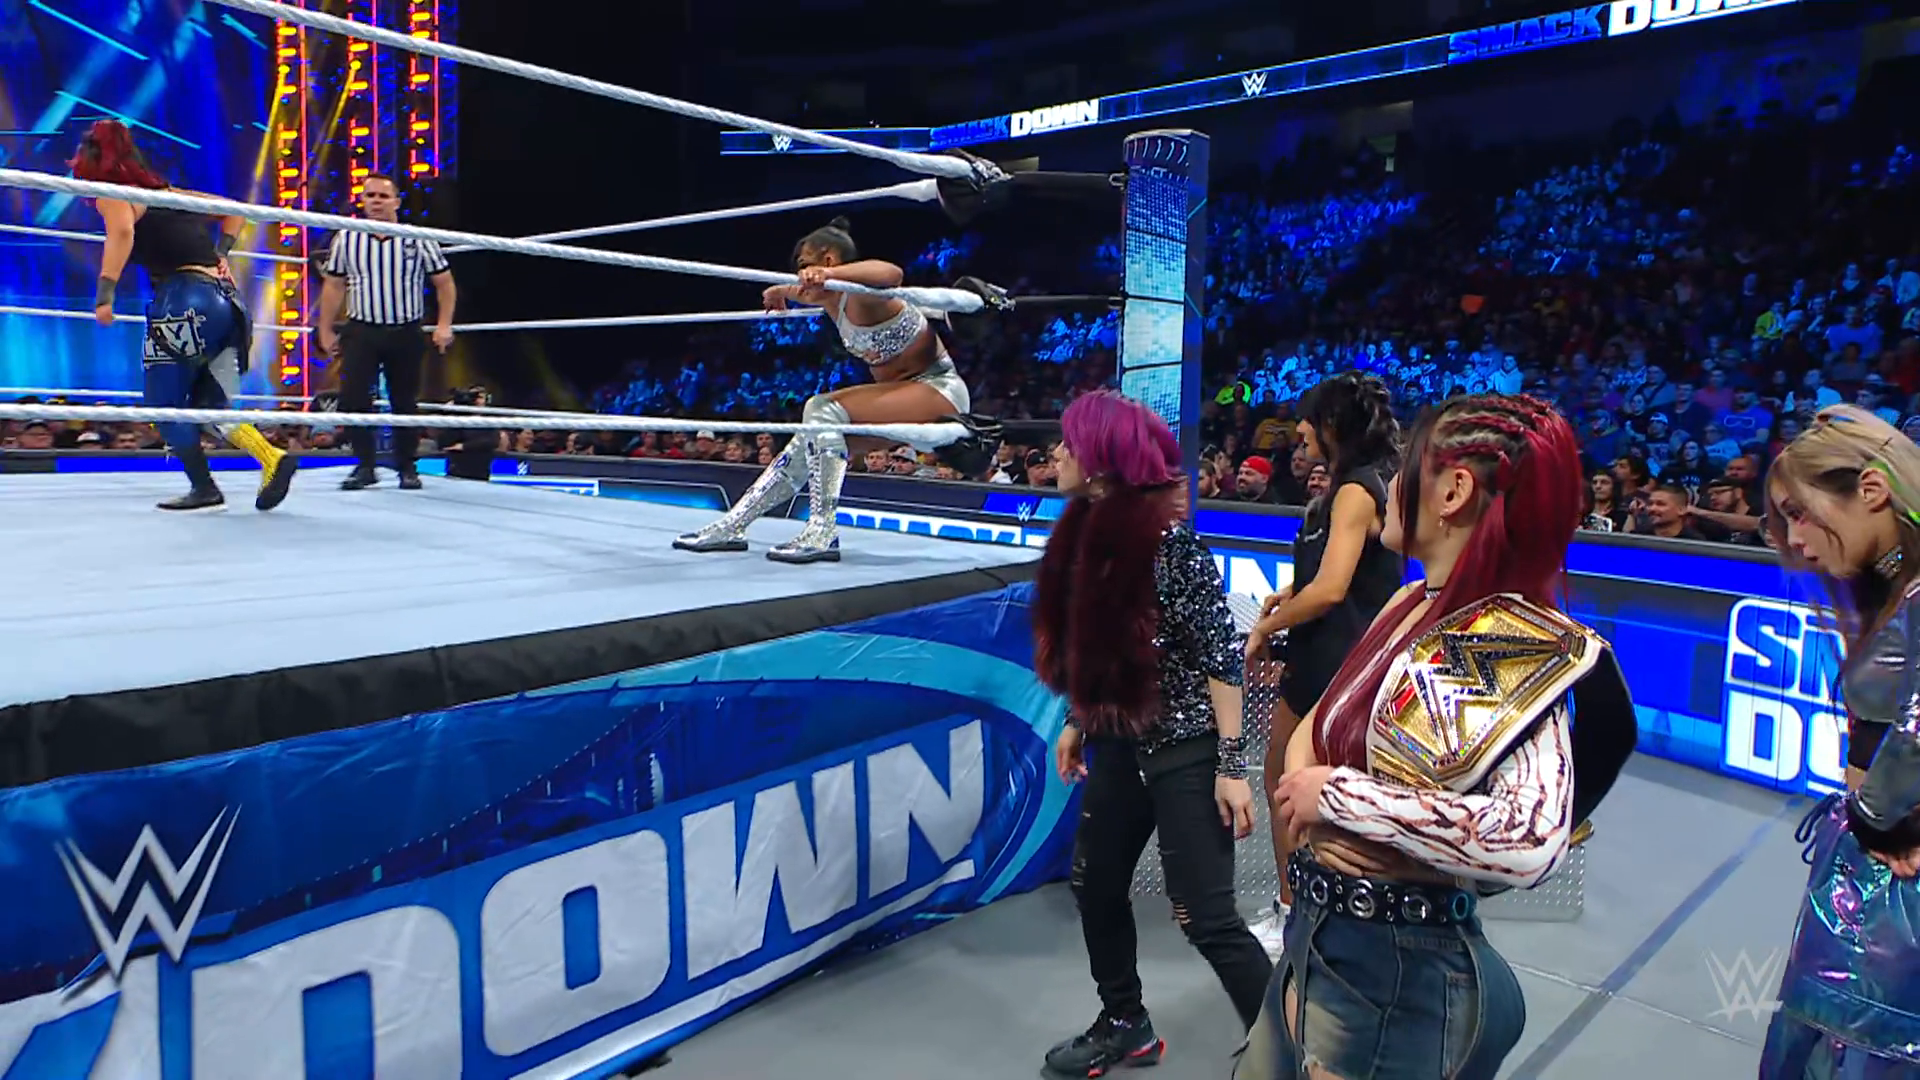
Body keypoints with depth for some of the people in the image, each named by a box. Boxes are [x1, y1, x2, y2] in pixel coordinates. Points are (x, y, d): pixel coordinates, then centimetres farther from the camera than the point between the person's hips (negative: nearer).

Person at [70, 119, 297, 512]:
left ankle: (204, 490, 5)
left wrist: (105, 294, -22)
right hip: (227, 300, 7)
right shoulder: (168, 192, 25)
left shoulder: (112, 195, 6)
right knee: (207, 403, 12)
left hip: (185, 300, -7)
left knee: (164, 402, 7)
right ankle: (272, 458, -10)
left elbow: (122, 232, -16)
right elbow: (234, 211, 32)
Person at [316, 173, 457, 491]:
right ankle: (364, 466, 2)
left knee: (405, 402, 7)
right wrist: (326, 330, 10)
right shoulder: (346, 240, 3)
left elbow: (445, 283, 4)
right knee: (352, 398, -9)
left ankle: (407, 468, 19)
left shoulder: (418, 239, -3)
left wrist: (444, 325, -6)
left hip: (405, 333, -1)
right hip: (360, 331, 1)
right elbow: (334, 286, 11)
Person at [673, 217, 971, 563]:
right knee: (815, 440, 4)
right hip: (904, 393, 10)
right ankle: (732, 526, 10)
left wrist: (830, 273, -60)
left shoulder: (863, 295, -21)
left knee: (823, 411, -24)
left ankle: (823, 532, -26)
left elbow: (892, 274, -47)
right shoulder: (832, 299, 6)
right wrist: (783, 292, 51)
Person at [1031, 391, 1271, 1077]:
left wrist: (1232, 765, -20)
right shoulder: (1085, 531, 2)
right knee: (1096, 888, 17)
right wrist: (1077, 724, 19)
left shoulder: (1169, 540, -20)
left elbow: (1222, 656, -19)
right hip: (1119, 743, 8)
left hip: (1185, 748, -8)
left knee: (1206, 919, -5)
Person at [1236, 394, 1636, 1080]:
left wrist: (1339, 794, -28)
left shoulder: (1511, 645, -22)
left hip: (1400, 970, -7)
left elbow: (1529, 841, -37)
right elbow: (1318, 726, 14)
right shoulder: (1413, 606, 1)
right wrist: (1299, 781, -6)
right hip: (1319, 937, 7)